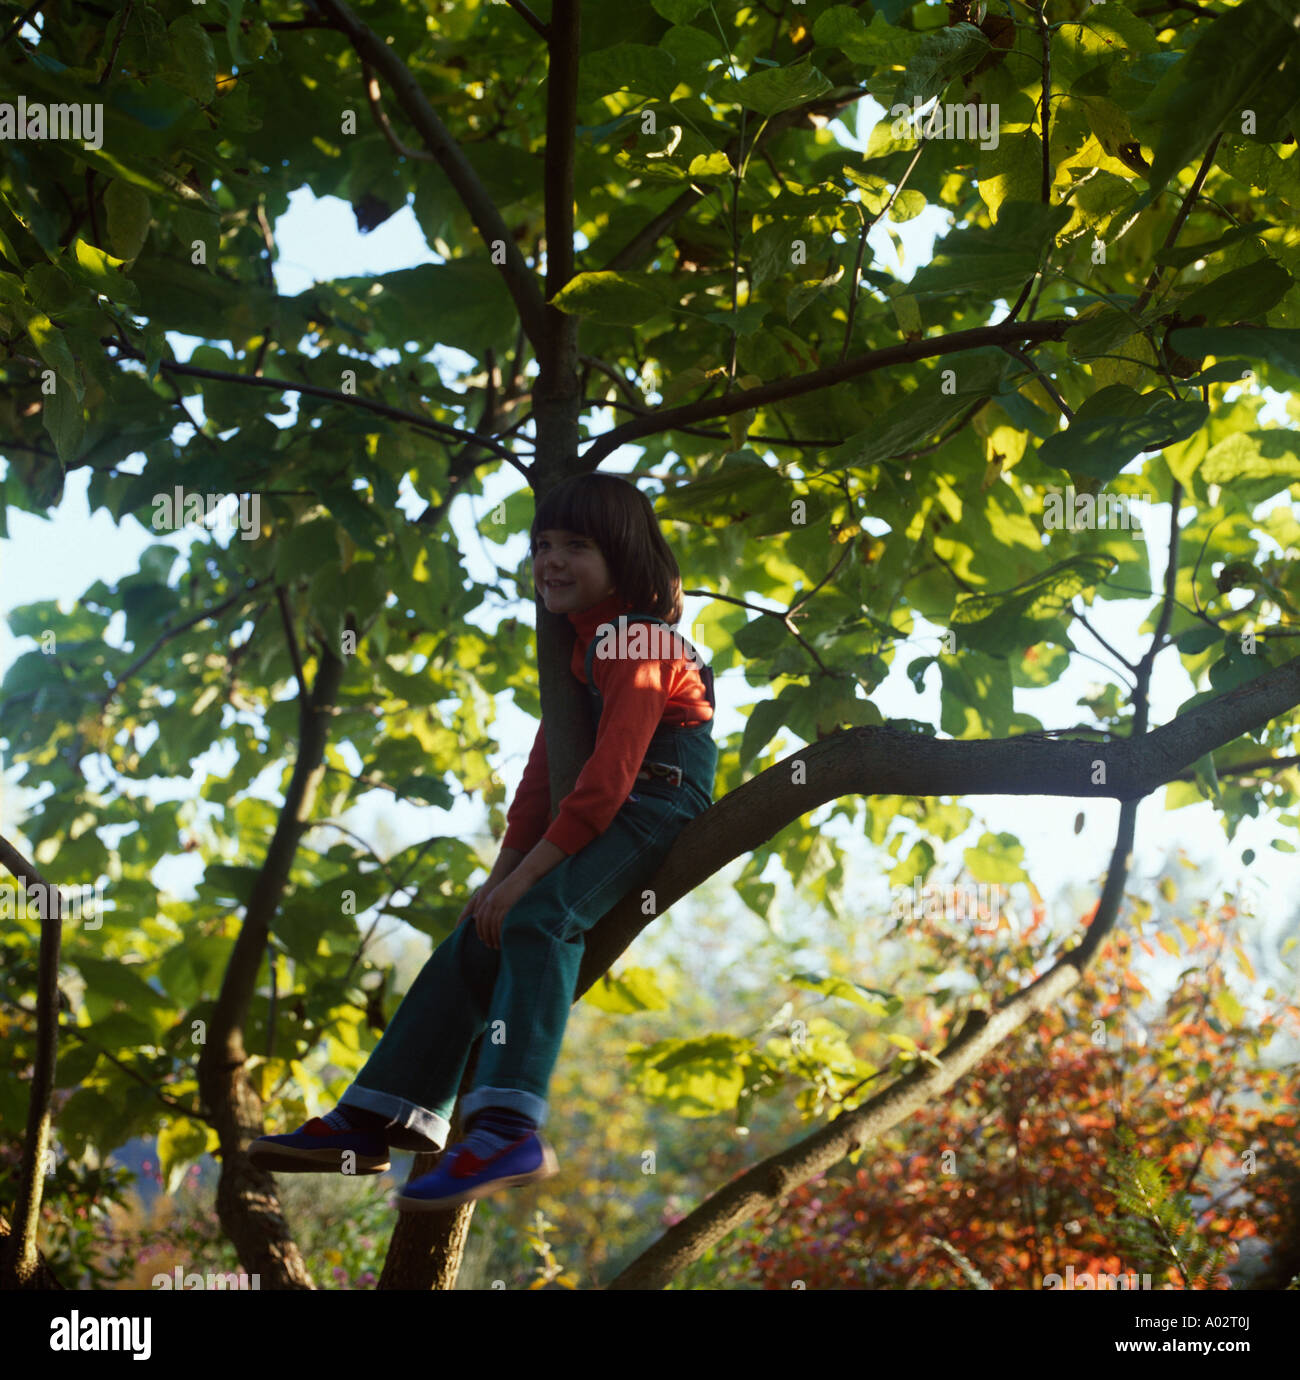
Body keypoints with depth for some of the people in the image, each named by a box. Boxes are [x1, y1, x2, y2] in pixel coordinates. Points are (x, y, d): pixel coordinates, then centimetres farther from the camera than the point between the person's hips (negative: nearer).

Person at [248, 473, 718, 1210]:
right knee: (473, 940, 5)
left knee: (540, 915, -33)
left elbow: (607, 780, -23)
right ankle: (378, 1120, 8)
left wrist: (524, 878, -23)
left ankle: (509, 1131, -43)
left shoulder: (633, 642, -14)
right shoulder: (578, 644, 18)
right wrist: (505, 870, 2)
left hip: (657, 807, -10)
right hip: (602, 818, 10)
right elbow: (547, 766, 14)